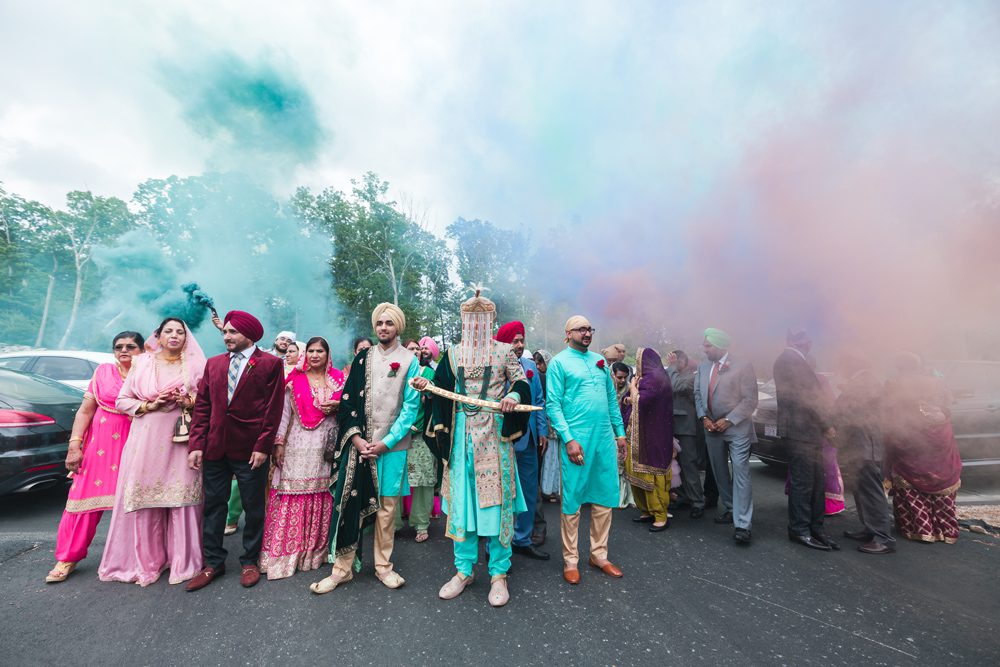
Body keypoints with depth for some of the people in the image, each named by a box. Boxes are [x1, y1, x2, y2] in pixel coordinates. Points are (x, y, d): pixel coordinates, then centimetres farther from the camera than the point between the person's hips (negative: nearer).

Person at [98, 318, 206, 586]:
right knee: (145, 498, 4)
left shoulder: (195, 366, 6)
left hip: (182, 441, -1)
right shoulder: (142, 363, 9)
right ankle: (146, 560, 21)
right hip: (147, 440, 1)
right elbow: (122, 401, 8)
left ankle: (183, 560, 13)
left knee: (181, 497, 0)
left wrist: (189, 402, -12)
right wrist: (149, 406, -9)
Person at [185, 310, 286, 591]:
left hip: (250, 449, -4)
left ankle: (249, 562, 27)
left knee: (253, 508, 9)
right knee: (213, 506, 14)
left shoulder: (270, 363, -5)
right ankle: (213, 562, 31)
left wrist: (263, 447, -13)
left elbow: (273, 408, -9)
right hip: (215, 447, 5)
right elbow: (202, 406, 8)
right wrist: (196, 444, -1)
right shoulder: (213, 363, 10)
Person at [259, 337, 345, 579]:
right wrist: (279, 443, -4)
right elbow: (284, 412, 2)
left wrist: (336, 407, -8)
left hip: (328, 445, 1)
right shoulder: (295, 380, 4)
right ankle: (287, 551, 13)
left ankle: (318, 549, 20)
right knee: (293, 495, -1)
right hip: (299, 445, -1)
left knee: (323, 495, 5)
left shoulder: (338, 380, 8)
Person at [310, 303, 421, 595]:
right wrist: (355, 436, -8)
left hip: (392, 445, -1)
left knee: (386, 505, 8)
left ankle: (383, 565, 25)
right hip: (359, 442, 2)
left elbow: (411, 406, -5)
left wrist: (386, 442, -11)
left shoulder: (409, 360, -1)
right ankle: (342, 567, 19)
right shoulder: (363, 357, 6)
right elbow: (348, 399, 4)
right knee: (349, 501, 2)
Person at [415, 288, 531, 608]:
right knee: (461, 498, 9)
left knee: (496, 499, 3)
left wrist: (513, 395, -20)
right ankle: (464, 570, 26)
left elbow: (522, 383, 0)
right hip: (462, 434, 3)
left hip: (495, 434, -2)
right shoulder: (453, 353, 9)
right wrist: (426, 386, -10)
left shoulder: (504, 351, 2)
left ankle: (499, 573, 20)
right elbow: (442, 390, 9)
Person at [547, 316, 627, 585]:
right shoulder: (559, 362, -3)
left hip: (605, 437, 6)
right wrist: (568, 439, -16)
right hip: (577, 438, -6)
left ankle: (599, 554, 29)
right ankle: (570, 560, 20)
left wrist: (620, 432, 12)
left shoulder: (600, 360, 15)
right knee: (572, 500, 5)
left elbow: (612, 399, 17)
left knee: (605, 497, 13)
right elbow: (553, 404, -9)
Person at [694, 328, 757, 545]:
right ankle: (731, 509, 32)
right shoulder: (703, 366, 6)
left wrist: (728, 420, -15)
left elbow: (750, 400, -11)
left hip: (737, 427, -6)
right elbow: (697, 393, 11)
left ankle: (742, 524, -3)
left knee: (740, 472, -8)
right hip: (711, 427, 6)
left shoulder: (742, 365, -10)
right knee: (719, 472, 15)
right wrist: (703, 417, -2)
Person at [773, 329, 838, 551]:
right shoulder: (790, 359, -14)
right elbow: (804, 395, -17)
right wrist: (825, 424, -9)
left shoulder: (794, 359, 17)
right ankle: (800, 530, 10)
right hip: (801, 430, -10)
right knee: (802, 482, -1)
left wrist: (823, 424, 11)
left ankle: (815, 528, 24)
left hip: (808, 430, 10)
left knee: (816, 481, 14)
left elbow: (810, 391, 19)